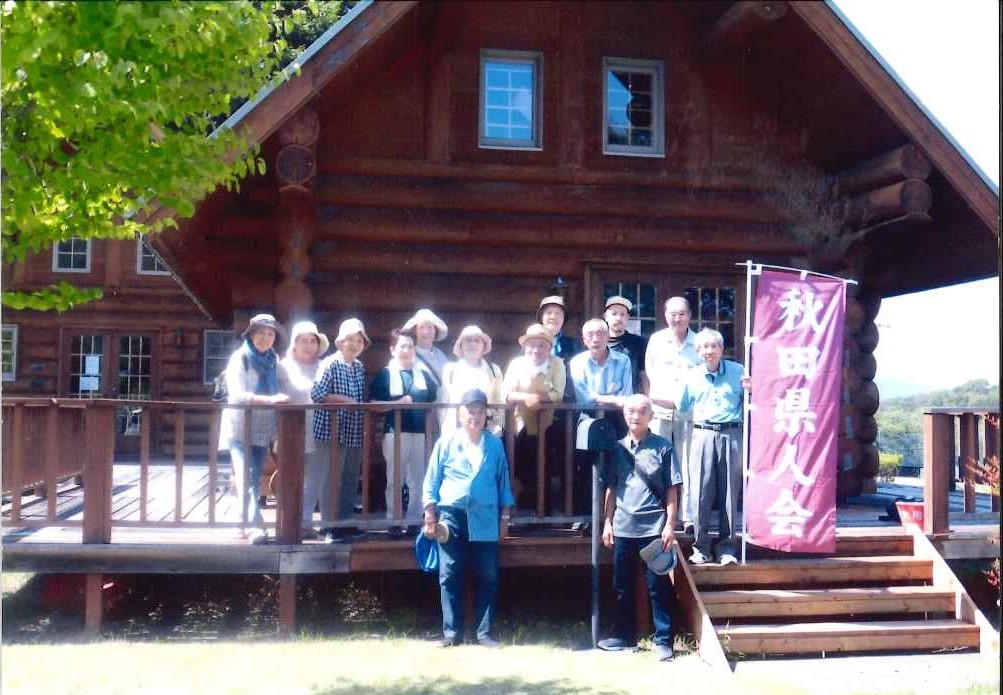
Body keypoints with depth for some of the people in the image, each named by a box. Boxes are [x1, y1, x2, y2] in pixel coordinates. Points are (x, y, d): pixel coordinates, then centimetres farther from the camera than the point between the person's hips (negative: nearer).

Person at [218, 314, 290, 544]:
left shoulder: (273, 360, 8)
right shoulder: (240, 358, -9)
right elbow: (237, 394, -20)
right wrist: (270, 399, -31)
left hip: (263, 429, 6)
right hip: (240, 428, -6)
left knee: (255, 479, 10)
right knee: (247, 478, -14)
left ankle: (245, 522, 19)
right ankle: (255, 527, -21)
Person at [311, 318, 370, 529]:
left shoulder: (360, 367, 12)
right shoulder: (330, 364, -10)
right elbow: (316, 394, -18)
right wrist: (344, 400, -16)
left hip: (355, 433, 7)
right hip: (332, 431, -7)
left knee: (351, 479, 11)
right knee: (332, 480, -3)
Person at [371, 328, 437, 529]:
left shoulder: (423, 375, 14)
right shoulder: (385, 374, 2)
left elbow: (432, 404, 17)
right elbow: (375, 404, -5)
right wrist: (399, 402, -14)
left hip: (420, 433, 4)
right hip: (395, 432, -4)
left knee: (417, 479, 6)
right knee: (395, 480, 2)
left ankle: (415, 521, 13)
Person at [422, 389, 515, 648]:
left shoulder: (495, 445, 8)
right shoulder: (446, 442, 3)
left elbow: (503, 481, 12)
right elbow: (432, 480, 3)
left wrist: (505, 516, 9)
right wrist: (430, 514, -3)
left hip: (485, 518, 1)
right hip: (452, 517, -1)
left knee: (487, 577, 2)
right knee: (450, 577, 2)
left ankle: (484, 632, 10)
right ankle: (452, 633, 9)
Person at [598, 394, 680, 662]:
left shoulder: (663, 447, -2)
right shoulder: (618, 448, 8)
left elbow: (672, 490, -2)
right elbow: (611, 489, 12)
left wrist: (669, 525, -7)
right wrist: (607, 522, 7)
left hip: (654, 527, -4)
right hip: (623, 527, 4)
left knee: (658, 586, 1)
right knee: (622, 586, 11)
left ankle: (663, 641, 7)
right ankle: (624, 636, 24)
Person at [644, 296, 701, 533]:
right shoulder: (656, 340, 8)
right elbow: (648, 374, 12)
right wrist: (650, 400, 5)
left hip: (689, 411, 0)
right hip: (659, 409, 1)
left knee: (688, 465, 0)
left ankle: (688, 517, 4)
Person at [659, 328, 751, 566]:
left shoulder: (737, 371, 7)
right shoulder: (692, 376, 11)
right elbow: (679, 405, 18)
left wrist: (750, 389, -9)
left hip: (731, 435, 0)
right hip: (703, 435, 1)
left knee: (729, 492, 2)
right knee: (701, 491, -3)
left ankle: (726, 546, 11)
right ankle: (701, 546, 5)